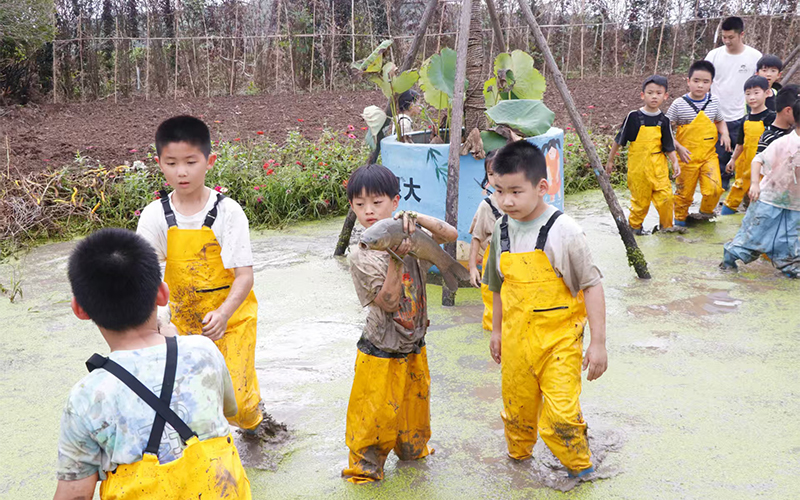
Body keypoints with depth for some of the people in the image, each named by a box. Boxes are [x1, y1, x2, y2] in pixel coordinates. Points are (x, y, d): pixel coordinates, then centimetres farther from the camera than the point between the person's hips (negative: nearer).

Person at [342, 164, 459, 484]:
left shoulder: (410, 237, -3)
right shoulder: (361, 257, -15)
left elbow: (451, 235, -13)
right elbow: (388, 302, -21)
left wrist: (418, 218, -25)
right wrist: (396, 259, -31)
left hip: (414, 349, 4)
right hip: (380, 355, -4)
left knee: (415, 406, 21)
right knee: (375, 415, 4)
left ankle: (412, 451, 46)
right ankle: (364, 468, 26)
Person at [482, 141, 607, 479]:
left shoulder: (564, 231, -16)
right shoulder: (502, 230, 0)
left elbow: (591, 286, -11)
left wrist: (598, 343, -12)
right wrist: (496, 331, 19)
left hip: (559, 340, -4)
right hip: (516, 339, 5)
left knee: (561, 415, -9)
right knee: (517, 409, 17)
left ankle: (580, 466, 20)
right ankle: (518, 455, 45)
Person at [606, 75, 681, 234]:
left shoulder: (663, 120, 2)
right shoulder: (633, 117, -7)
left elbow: (668, 146, 6)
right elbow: (619, 140, 1)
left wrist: (675, 162, -8)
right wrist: (610, 160, 6)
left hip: (658, 165, 2)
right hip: (638, 165, -2)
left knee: (665, 195, -4)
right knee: (640, 198, 4)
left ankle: (666, 226, 17)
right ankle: (634, 225, 28)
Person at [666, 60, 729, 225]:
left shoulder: (714, 102, 4)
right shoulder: (679, 104, -9)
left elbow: (720, 121, 22)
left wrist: (724, 133, 1)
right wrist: (678, 147, -16)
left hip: (709, 155, 3)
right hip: (687, 157, -2)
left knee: (714, 188, -11)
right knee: (684, 192, 7)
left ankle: (705, 213, 18)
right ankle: (680, 220, 31)